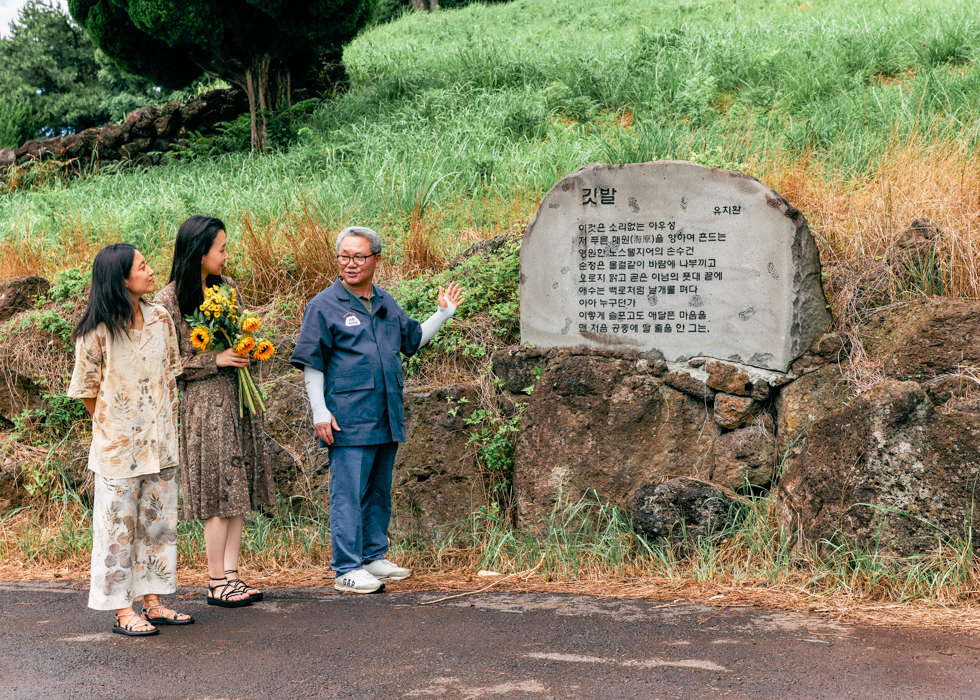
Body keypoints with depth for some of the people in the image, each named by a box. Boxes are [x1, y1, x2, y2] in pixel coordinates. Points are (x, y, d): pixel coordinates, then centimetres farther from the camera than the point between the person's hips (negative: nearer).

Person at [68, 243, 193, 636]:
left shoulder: (160, 320, 4)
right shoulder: (97, 332, -12)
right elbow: (86, 390, -4)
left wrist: (168, 425, 9)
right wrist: (112, 429, 0)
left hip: (161, 445, 6)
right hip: (118, 447, -6)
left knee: (158, 522, 11)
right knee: (118, 528, 2)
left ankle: (153, 603, 21)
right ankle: (123, 613, 9)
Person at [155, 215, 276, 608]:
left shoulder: (228, 289, 10)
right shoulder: (169, 301, -10)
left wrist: (246, 354, -1)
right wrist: (215, 360, -16)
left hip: (239, 398, 7)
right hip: (205, 403, -6)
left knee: (239, 489, 7)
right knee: (219, 492, -3)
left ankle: (231, 574, 14)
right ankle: (216, 583, 8)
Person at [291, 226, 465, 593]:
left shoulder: (386, 304, 14)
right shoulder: (324, 305, -5)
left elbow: (413, 339, 30)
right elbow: (311, 364, -5)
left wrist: (443, 313, 21)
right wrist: (320, 412, -11)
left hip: (386, 419, 7)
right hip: (348, 421, -7)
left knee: (379, 491, 15)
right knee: (348, 494, -4)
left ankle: (374, 557, 27)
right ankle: (347, 569, 2)